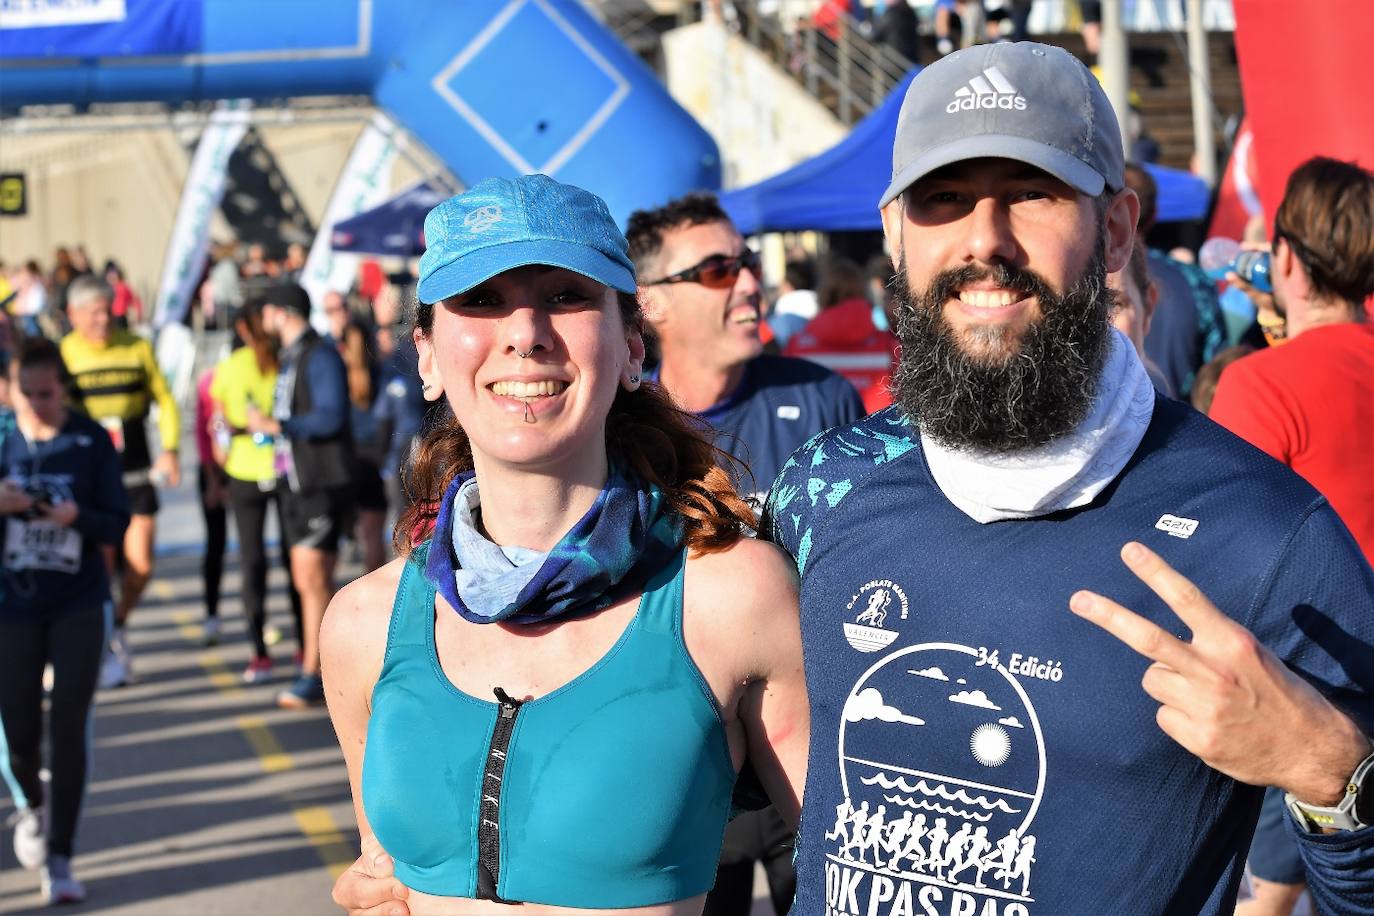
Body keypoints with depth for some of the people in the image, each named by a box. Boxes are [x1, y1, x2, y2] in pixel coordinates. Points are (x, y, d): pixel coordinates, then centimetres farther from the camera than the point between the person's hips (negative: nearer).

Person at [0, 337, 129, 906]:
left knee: (69, 727, -4)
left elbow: (117, 524, -4)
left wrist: (78, 515, -24)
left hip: (79, 603, -1)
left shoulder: (91, 441, -5)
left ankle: (59, 859, 6)